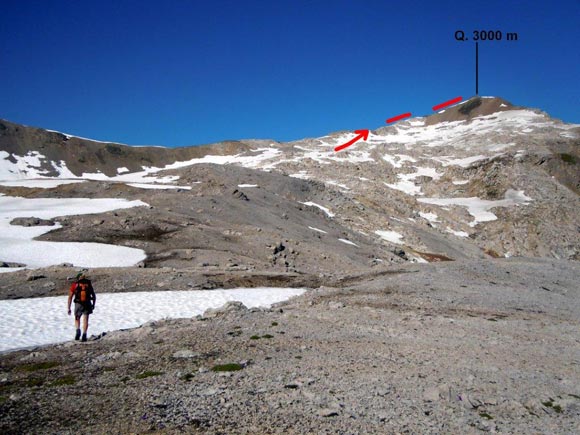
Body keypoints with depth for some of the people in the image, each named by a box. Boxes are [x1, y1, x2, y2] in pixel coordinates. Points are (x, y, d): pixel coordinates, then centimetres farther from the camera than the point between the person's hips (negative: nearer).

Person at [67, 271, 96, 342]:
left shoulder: (74, 285, 7)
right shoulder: (88, 284, 12)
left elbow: (70, 297, 3)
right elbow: (94, 296, 13)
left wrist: (69, 308, 6)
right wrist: (93, 305, 27)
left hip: (78, 304, -1)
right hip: (87, 304, 1)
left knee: (77, 319, 18)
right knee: (85, 320, 6)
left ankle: (78, 330, -5)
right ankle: (84, 335, -6)